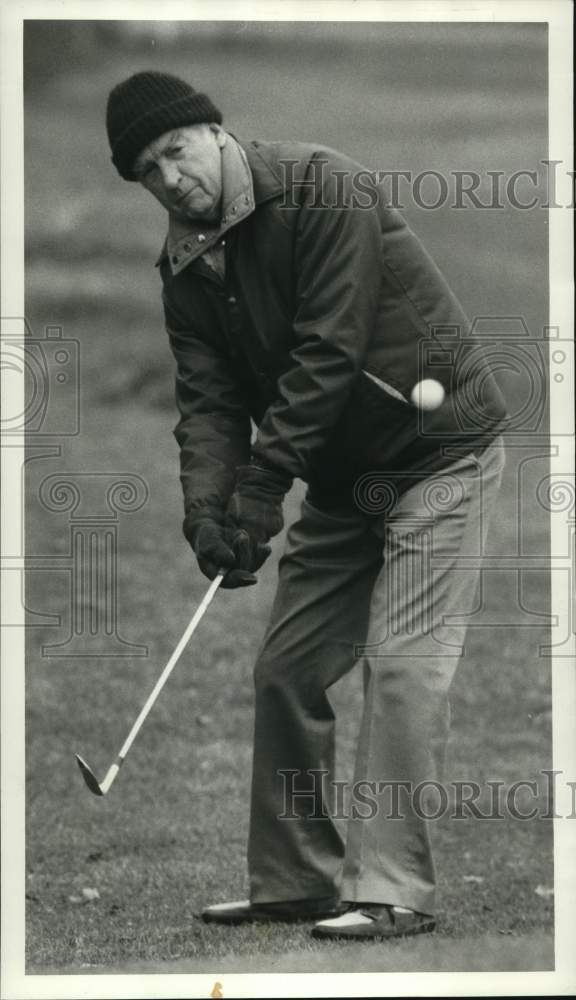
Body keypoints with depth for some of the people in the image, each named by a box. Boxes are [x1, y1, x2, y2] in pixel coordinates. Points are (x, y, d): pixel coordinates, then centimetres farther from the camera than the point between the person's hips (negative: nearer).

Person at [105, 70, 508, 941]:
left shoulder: (324, 189, -19)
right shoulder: (188, 267, 4)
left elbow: (328, 353, -24)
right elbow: (207, 397, -3)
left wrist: (264, 485, -25)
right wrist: (206, 503, -22)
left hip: (437, 451, -8)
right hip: (342, 478, 8)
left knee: (401, 664, -16)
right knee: (286, 668, 7)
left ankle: (393, 891, -15)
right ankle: (295, 882, 16)